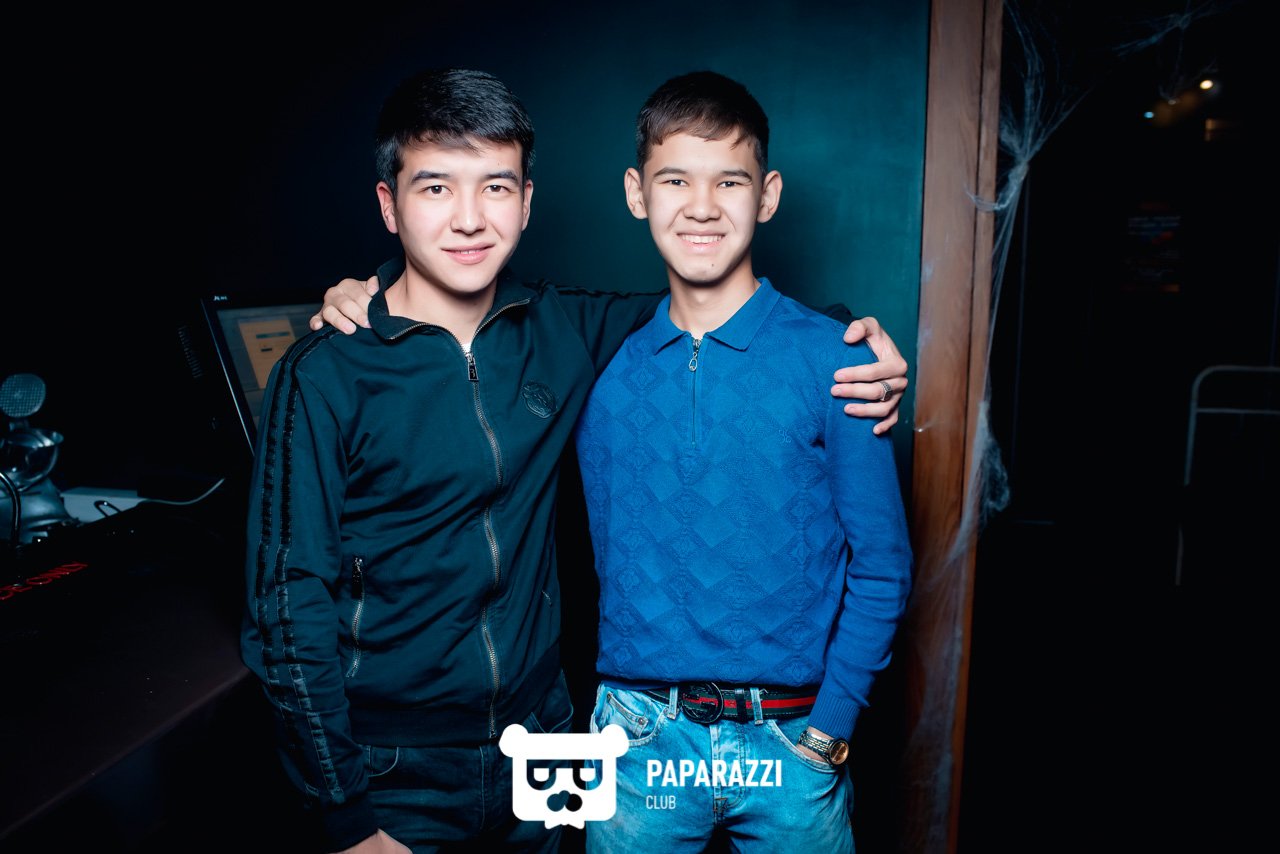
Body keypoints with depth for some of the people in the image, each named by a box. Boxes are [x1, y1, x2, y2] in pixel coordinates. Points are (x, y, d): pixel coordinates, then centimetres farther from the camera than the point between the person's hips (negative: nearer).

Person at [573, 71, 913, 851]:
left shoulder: (833, 361, -9)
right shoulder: (602, 361, -2)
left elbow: (881, 568, -4)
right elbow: (592, 549, 4)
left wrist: (829, 729, -7)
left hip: (792, 742, -1)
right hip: (641, 734, 2)